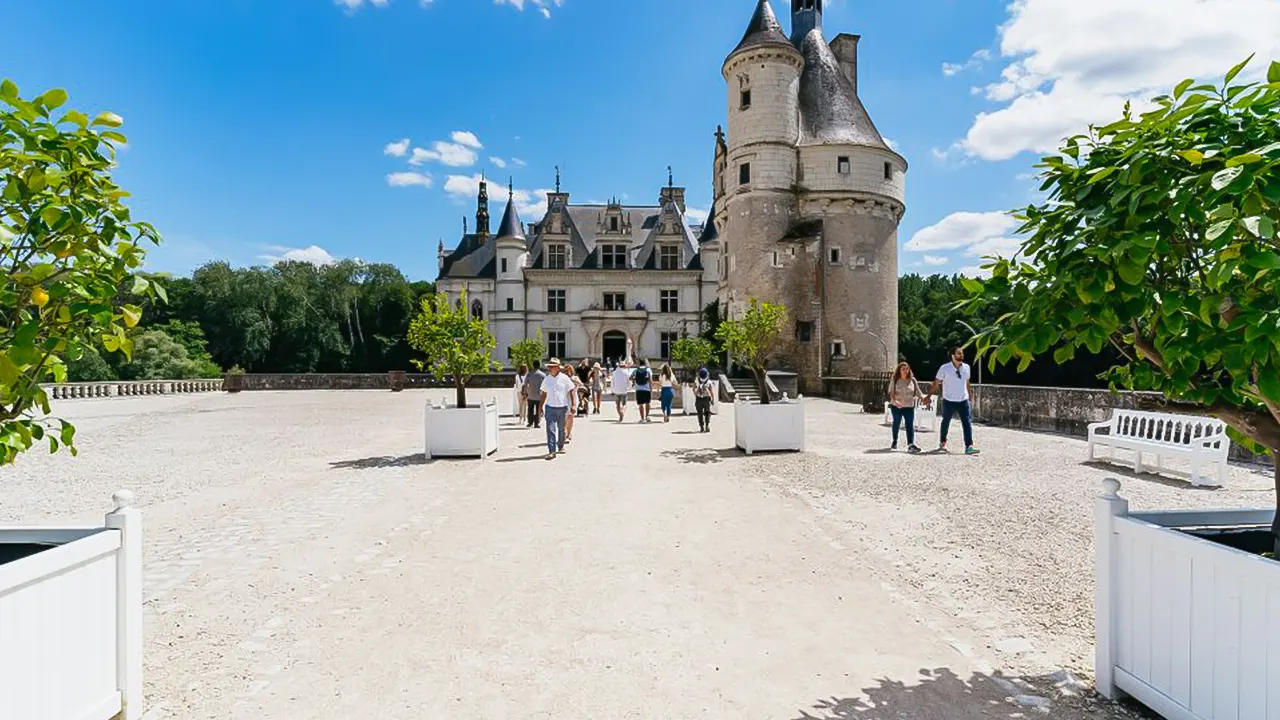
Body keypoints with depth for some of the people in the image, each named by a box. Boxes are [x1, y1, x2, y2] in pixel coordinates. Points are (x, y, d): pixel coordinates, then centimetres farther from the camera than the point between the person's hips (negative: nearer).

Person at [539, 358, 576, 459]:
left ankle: (560, 446, 33)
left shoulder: (564, 378, -5)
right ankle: (551, 451, -10)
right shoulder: (547, 379, 5)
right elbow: (544, 394, 14)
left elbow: (572, 392, -4)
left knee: (561, 429, 13)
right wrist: (541, 407, 12)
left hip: (562, 408, -1)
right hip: (550, 408, 1)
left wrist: (573, 406, -12)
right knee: (550, 429, -9)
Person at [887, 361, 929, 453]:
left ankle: (911, 444, -20)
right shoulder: (895, 380, -3)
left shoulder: (912, 380, 3)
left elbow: (918, 393, 3)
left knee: (910, 425, -11)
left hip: (909, 407, 1)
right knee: (896, 423, 13)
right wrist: (894, 400, -27)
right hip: (896, 406, 0)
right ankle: (894, 442, 30)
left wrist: (925, 398, -16)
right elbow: (891, 392, -9)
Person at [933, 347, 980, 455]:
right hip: (949, 401, -2)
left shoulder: (966, 367, 3)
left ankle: (969, 447, -15)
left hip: (963, 400, 3)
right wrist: (929, 396, -6)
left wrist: (970, 393, 18)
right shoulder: (945, 368, -10)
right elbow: (936, 383, -4)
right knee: (946, 422, 14)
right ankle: (942, 442, 34)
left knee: (967, 423, -11)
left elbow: (967, 382, 17)